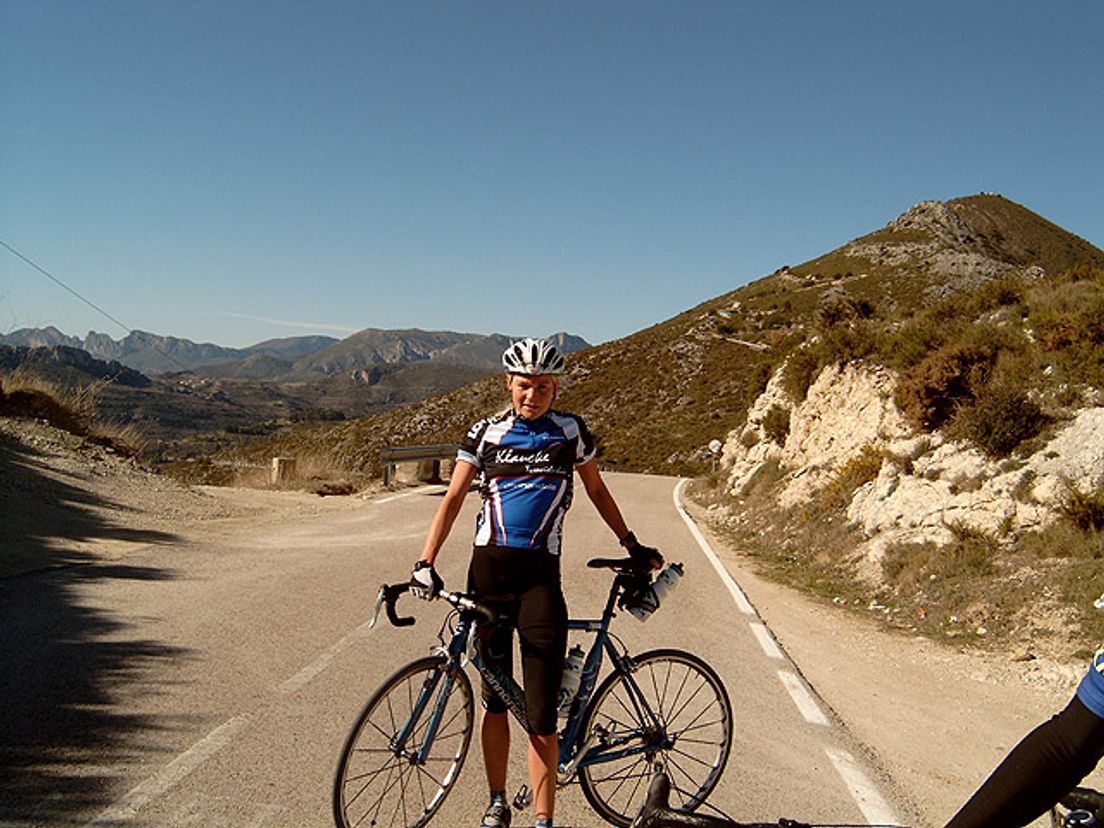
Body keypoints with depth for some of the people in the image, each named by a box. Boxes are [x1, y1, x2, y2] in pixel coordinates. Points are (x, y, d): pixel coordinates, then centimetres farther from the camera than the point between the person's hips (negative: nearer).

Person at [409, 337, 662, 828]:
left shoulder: (570, 431, 6)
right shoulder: (487, 433, 5)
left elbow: (597, 491, 18)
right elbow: (454, 497, 2)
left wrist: (632, 546, 21)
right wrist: (425, 562, -8)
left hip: (540, 574, -1)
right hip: (489, 568, 1)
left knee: (541, 716, -6)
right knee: (494, 699, 11)